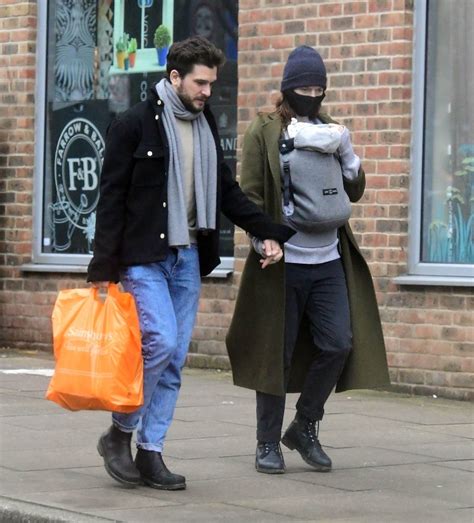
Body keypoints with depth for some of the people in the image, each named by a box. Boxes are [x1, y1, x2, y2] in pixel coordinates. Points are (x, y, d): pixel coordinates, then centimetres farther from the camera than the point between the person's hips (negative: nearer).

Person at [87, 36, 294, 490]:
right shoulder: (134, 125, -7)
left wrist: (269, 232, 6)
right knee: (160, 341, -18)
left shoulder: (206, 126, 12)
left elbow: (226, 192, 18)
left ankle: (150, 453, 10)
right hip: (143, 256, -6)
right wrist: (104, 266, -12)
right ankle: (119, 433, 0)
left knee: (174, 359, 4)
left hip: (187, 257, 6)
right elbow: (111, 197, -8)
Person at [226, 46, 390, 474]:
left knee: (338, 345, -2)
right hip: (283, 262, -4)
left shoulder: (330, 131, 15)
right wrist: (264, 239, -16)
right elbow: (250, 194, -3)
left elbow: (355, 192, 17)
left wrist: (346, 153, -2)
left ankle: (305, 427, 16)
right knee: (276, 353, 1)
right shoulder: (264, 132, 1)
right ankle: (268, 443, 12)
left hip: (329, 261, 5)